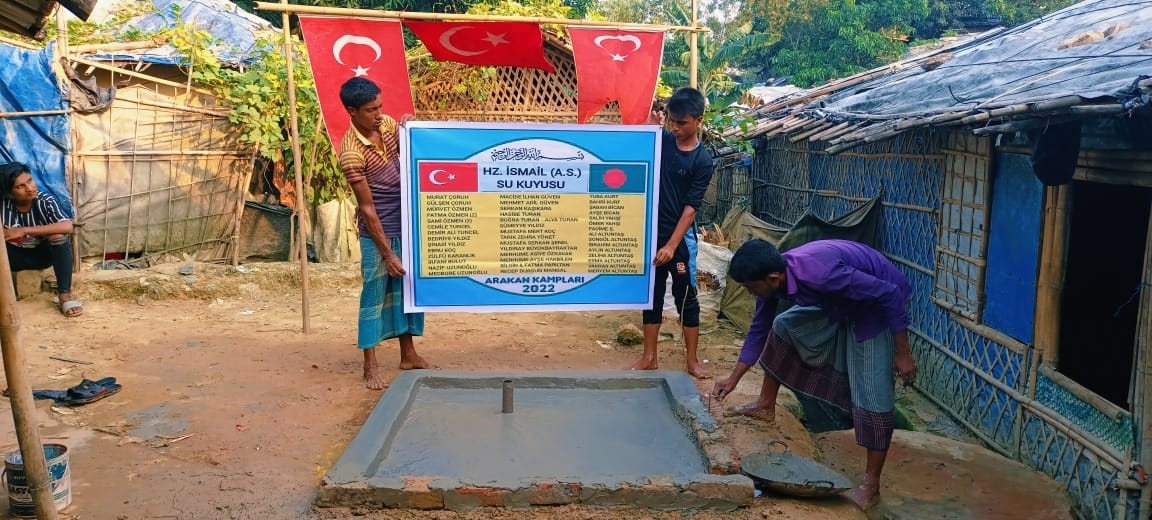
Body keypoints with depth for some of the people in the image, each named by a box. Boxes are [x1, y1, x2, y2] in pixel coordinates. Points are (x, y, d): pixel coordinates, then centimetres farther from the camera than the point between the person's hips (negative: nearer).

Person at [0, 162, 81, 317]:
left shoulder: (46, 201, -21)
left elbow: (67, 227, -36)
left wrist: (24, 231, -35)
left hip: (43, 253, -1)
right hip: (17, 255, 1)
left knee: (59, 235, -32)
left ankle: (65, 295, -27)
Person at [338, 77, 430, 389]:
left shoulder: (387, 124, -2)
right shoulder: (351, 152, -21)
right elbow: (367, 208, -20)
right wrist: (387, 253, -19)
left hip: (407, 225, 7)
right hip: (377, 233, -7)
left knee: (409, 289, 14)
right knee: (374, 296, 1)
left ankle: (408, 354, 27)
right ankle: (370, 367, 12)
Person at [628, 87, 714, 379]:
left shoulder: (702, 161, -10)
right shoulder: (660, 141, 3)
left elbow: (691, 208, -14)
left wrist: (672, 245, -19)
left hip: (680, 237, -4)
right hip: (651, 232, 4)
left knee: (686, 297, 5)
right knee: (652, 295, 11)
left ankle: (692, 360, 16)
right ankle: (650, 357, 20)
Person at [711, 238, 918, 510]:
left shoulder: (819, 274, -40)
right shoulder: (773, 276, -13)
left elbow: (889, 294, -31)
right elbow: (760, 330, 3)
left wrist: (902, 353, -23)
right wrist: (733, 379, 7)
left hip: (880, 303, -8)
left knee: (872, 391, -12)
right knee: (783, 327, 8)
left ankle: (871, 485, -3)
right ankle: (766, 404, 25)